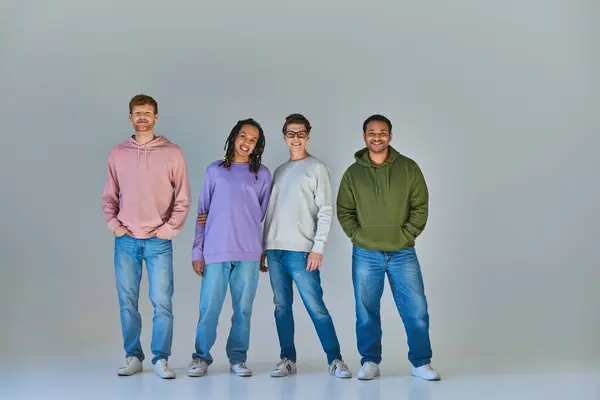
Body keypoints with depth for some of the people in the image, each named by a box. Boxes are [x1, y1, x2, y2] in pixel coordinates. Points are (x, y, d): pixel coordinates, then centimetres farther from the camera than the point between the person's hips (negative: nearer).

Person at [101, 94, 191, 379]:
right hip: (126, 240, 2)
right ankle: (133, 357, 15)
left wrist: (169, 228, -6)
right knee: (127, 302, 5)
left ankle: (161, 359, 6)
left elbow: (183, 198, 1)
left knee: (162, 302, -4)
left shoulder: (172, 153, 1)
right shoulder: (118, 153, 8)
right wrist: (113, 224, -1)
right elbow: (109, 195, 12)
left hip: (159, 241, -2)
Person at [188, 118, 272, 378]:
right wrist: (197, 251, 4)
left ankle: (237, 358, 14)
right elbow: (202, 213, 8)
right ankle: (201, 357, 12)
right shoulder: (215, 170, 9)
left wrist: (265, 251, 7)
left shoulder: (262, 174, 9)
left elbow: (264, 214, 12)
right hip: (215, 252, 0)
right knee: (209, 308, 0)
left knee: (243, 309, 4)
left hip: (249, 253, 1)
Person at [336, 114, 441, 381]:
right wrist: (358, 237, -6)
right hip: (365, 254, 1)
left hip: (403, 253, 0)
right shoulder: (353, 173, 4)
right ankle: (370, 362, 18)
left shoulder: (408, 168, 2)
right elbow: (344, 211, 6)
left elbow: (420, 208, 1)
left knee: (416, 309, -1)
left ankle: (421, 363, 11)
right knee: (366, 311, 6)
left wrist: (405, 236, -8)